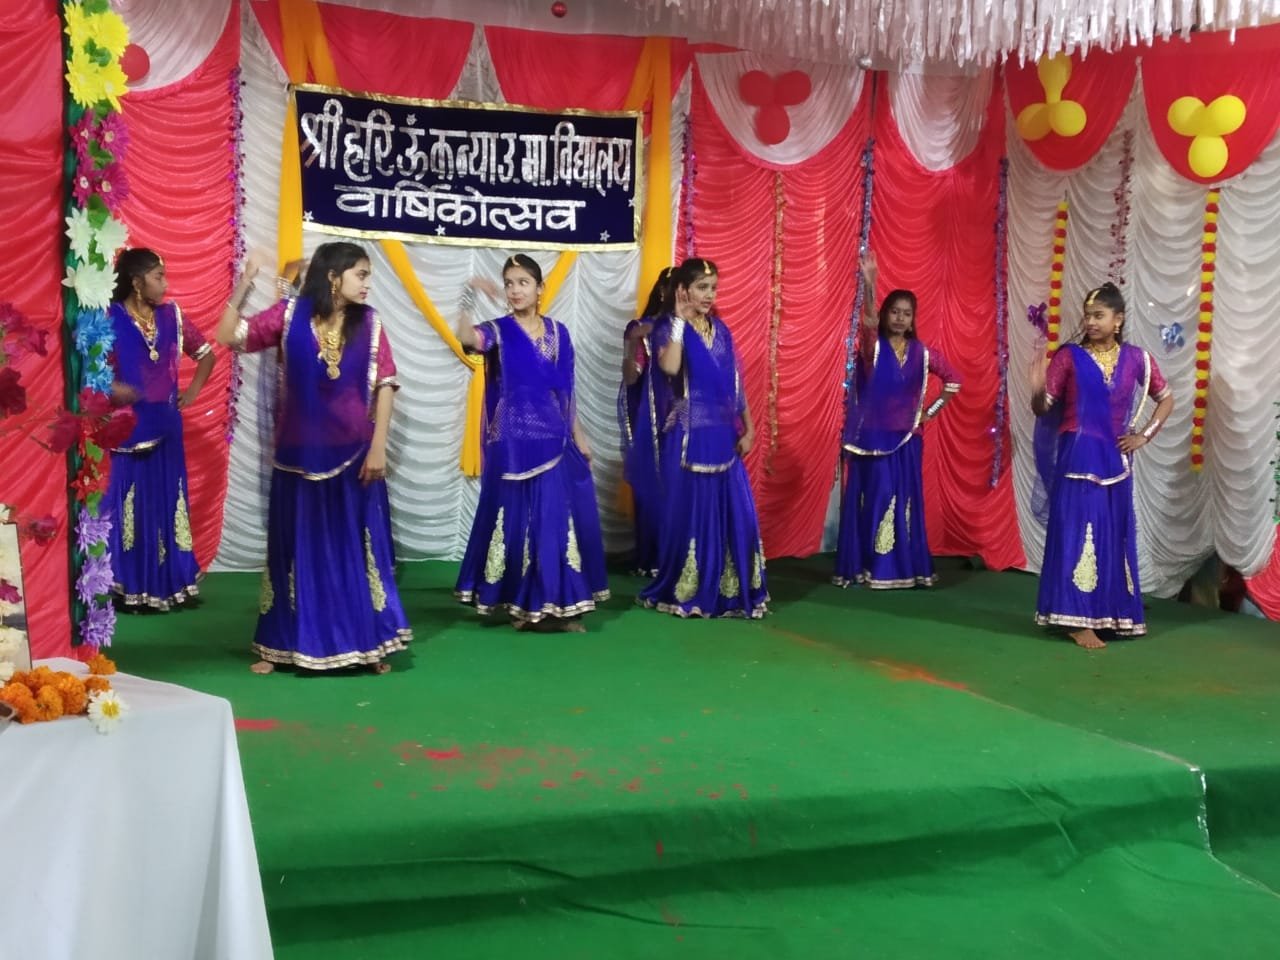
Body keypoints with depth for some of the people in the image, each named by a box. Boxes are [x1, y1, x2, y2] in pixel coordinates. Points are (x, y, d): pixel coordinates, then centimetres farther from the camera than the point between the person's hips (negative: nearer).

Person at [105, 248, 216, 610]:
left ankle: (170, 584, 19)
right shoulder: (109, 318, -8)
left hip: (165, 426, 5)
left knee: (166, 503, 9)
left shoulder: (171, 315, 6)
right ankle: (130, 588, 9)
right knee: (129, 505, 0)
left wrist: (193, 389, 8)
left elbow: (206, 353, 18)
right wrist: (109, 387, -23)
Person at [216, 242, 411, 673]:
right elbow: (228, 337, -5)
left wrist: (378, 446, -8)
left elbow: (385, 384, -2)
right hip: (300, 454, 0)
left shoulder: (369, 322, 0)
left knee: (358, 549, 6)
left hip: (353, 453, 0)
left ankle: (368, 644, 15)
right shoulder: (290, 314, -2)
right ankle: (281, 645, 19)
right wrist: (244, 283, -15)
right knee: (295, 548, 8)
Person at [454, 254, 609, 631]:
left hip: (553, 440, 3)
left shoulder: (558, 332, 9)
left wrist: (578, 435, 11)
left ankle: (560, 604, 12)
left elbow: (566, 390, 12)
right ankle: (522, 603, 10)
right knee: (518, 519, 1)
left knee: (559, 519, 4)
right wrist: (471, 298, -36)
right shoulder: (498, 331, -2)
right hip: (513, 442, -3)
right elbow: (465, 337, -25)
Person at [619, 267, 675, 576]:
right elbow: (630, 378, -8)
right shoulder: (641, 329, -1)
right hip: (652, 422, -3)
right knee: (653, 490, -1)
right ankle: (651, 560, 7)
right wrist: (634, 343, -22)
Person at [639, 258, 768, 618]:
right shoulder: (669, 329, -4)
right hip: (689, 436, -5)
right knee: (690, 512, 0)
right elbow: (670, 366, -27)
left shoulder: (721, 330, 12)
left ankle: (731, 592, 15)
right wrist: (680, 320, -19)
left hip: (724, 436, 5)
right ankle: (684, 591, 12)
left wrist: (748, 428, 8)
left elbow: (736, 382, 14)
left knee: (735, 513, 4)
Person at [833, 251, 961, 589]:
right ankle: (864, 567, 3)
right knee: (870, 501, -2)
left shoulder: (921, 353, 6)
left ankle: (907, 568, 12)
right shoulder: (872, 347, -5)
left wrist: (932, 411, 7)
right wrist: (869, 284, -44)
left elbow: (953, 379, 15)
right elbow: (868, 321, -27)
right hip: (872, 437, -3)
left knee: (905, 502, 6)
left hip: (905, 439, 3)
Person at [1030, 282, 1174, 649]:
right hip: (1077, 459, -3)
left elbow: (1166, 399, 16)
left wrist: (1145, 436, 5)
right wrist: (1038, 389, -28)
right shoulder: (1069, 356, -4)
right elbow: (1042, 409, -7)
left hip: (1114, 460, 4)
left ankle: (1108, 615, 18)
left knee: (1113, 536, 8)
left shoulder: (1135, 358, 4)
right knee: (1076, 534, -6)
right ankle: (1077, 620, -2)